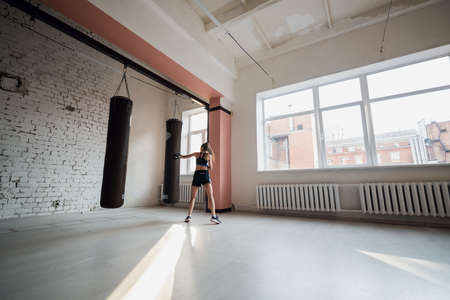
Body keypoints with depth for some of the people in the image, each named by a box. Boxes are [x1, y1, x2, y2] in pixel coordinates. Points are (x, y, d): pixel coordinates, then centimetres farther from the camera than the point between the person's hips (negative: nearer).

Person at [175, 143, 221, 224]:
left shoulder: (196, 154, 13)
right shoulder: (209, 155, 7)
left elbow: (185, 156, 25)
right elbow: (210, 168, 10)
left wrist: (179, 156, 41)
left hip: (197, 175, 3)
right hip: (205, 174, -2)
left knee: (193, 197, 13)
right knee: (210, 196, -5)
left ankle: (189, 216, 11)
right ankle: (213, 216, -15)